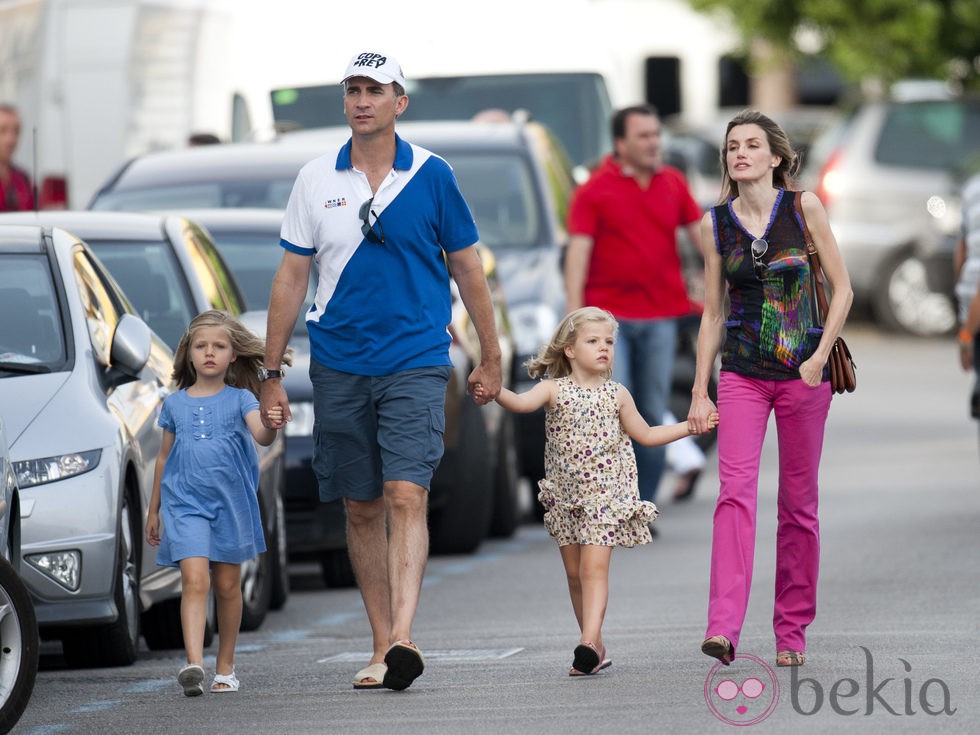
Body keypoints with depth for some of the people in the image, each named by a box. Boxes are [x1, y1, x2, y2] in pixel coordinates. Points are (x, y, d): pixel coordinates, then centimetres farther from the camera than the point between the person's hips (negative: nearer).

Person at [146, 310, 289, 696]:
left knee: (228, 585, 8)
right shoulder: (175, 404, 8)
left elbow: (261, 436, -15)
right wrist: (153, 509, 19)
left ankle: (225, 668, 21)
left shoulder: (241, 400, 1)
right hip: (185, 502, 0)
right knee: (194, 580, -15)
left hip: (230, 501, 0)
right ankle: (194, 663, -28)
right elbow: (164, 457, 16)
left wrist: (271, 426, -39)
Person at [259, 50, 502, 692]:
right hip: (339, 366, 3)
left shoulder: (431, 175, 0)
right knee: (361, 509, 7)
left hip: (416, 360, -3)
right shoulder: (317, 180, 5)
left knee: (405, 495, -17)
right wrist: (271, 373, 7)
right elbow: (292, 278, 9)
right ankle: (382, 646, 14)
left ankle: (403, 639, -26)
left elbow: (467, 268, 8)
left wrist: (491, 357, 10)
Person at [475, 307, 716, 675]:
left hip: (606, 492, -2)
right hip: (565, 494, 2)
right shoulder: (554, 389, -2)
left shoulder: (617, 394, 3)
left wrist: (690, 426, 12)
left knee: (594, 566, -15)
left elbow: (645, 434, 16)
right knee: (574, 573, 7)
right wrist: (496, 392, -42)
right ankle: (595, 647, 17)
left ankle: (589, 642, -25)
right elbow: (523, 403, -21)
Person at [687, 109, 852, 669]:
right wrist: (699, 391, 7)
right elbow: (713, 313, 10)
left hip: (803, 373, -1)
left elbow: (842, 288, 1)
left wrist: (819, 358, -9)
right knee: (736, 490, -16)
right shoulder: (717, 223, 4)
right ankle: (724, 628, -26)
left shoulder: (803, 208, -2)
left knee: (799, 502, 5)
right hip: (742, 375, 1)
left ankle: (793, 631, 15)